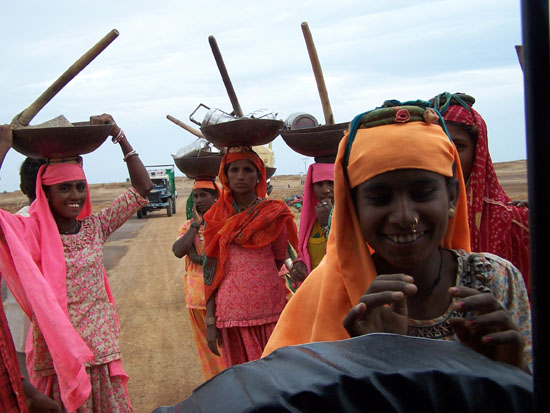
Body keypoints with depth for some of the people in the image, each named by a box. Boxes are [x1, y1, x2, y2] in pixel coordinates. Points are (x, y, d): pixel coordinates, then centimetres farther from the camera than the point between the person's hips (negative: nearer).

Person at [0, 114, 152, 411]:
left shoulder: (95, 227, 4)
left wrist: (119, 136, 0)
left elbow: (142, 189, 6)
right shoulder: (30, 233, -6)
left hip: (102, 351, 4)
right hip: (56, 357, -3)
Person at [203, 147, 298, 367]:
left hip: (271, 307, -1)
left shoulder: (274, 213, 3)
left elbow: (282, 259, 7)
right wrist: (210, 321, -1)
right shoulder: (216, 217, 4)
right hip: (232, 311, 1)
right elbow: (210, 270, 3)